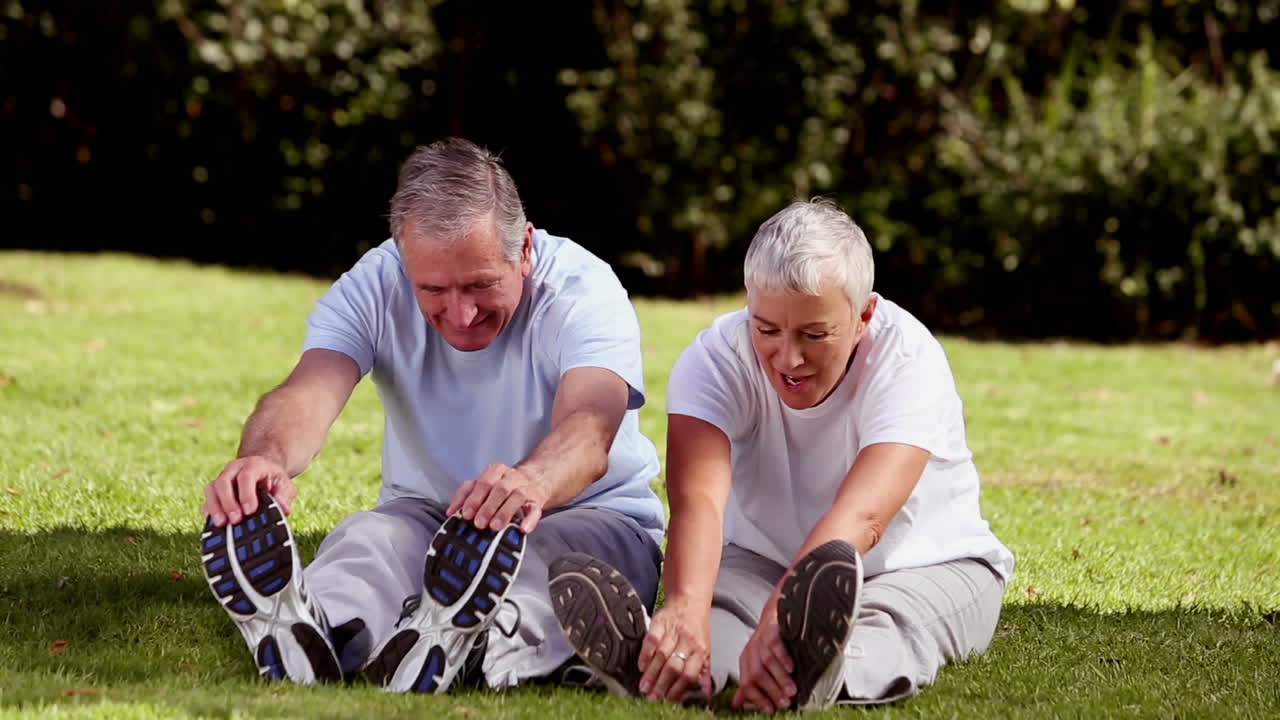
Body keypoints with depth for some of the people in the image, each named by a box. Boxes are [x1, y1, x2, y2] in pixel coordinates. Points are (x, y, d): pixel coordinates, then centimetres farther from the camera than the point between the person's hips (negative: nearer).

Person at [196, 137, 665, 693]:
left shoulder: (584, 289, -19)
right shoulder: (372, 288, -11)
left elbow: (589, 428, -39)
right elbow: (308, 394, -29)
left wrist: (533, 482, -65)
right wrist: (266, 457, -56)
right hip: (428, 516, 2)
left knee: (553, 553, -39)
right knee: (366, 537, -33)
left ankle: (468, 647, -70)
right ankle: (304, 634, -66)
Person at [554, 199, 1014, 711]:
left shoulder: (908, 359, -27)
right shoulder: (717, 357, -21)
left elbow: (860, 517, -43)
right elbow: (697, 500, -39)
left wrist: (782, 614, -63)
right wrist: (686, 609, -61)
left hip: (928, 568, -2)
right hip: (764, 561, 2)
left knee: (886, 624, -38)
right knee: (716, 600, -33)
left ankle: (818, 674, -72)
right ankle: (648, 664, -67)